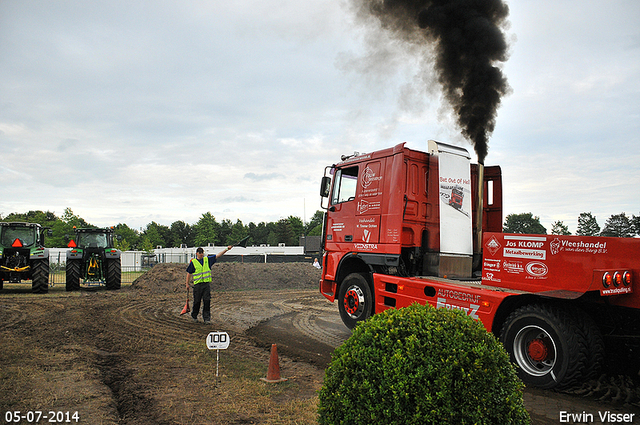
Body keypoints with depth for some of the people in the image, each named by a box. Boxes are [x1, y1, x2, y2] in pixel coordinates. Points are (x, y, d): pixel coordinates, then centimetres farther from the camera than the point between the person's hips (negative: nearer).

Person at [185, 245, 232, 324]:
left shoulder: (207, 259, 10)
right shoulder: (193, 262, 3)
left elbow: (218, 255, 7)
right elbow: (189, 273, 8)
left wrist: (226, 249, -2)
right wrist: (187, 284, 8)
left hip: (207, 284, 2)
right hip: (197, 284, -2)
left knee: (207, 301, -3)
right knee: (197, 301, 6)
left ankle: (206, 318, 2)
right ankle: (194, 315, 28)